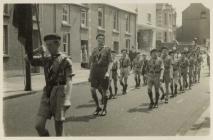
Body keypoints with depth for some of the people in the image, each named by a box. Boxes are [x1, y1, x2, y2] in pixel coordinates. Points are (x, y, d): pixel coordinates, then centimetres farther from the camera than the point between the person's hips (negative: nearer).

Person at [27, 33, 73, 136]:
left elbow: (69, 82, -12)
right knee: (39, 125, -3)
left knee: (59, 126, 5)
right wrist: (37, 51, -1)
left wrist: (67, 100, -22)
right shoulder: (46, 59, 11)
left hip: (60, 93, -5)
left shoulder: (65, 60, -6)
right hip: (47, 94, 5)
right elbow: (30, 59, 16)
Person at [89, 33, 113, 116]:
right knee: (92, 90, -6)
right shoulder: (94, 50, 12)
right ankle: (98, 107, 13)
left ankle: (104, 109, 19)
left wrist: (108, 72, -18)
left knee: (104, 91, 3)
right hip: (95, 73, 3)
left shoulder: (107, 49, 1)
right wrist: (90, 74, 13)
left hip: (104, 73, -3)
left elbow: (110, 62, -4)